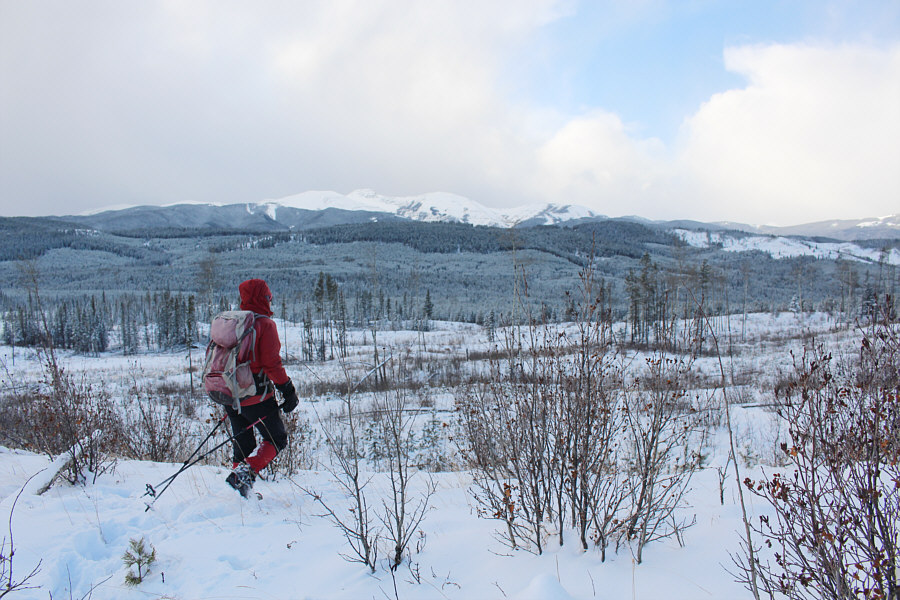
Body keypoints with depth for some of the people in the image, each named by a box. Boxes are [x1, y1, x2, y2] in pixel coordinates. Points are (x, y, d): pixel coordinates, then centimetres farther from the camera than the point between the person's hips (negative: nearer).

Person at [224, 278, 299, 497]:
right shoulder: (265, 324, -11)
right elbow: (271, 363, -17)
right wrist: (288, 390, -9)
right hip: (256, 396, -7)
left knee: (243, 443, 18)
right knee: (277, 439, 6)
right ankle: (247, 471, -13)